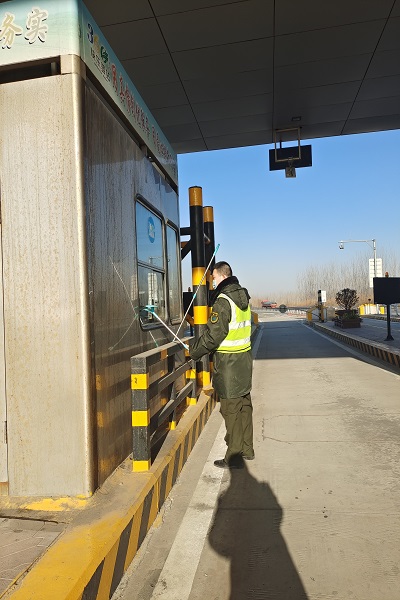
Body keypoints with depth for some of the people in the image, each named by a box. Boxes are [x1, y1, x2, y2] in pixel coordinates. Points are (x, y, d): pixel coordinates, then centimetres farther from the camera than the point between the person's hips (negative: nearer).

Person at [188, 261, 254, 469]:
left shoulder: (223, 302, -17)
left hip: (228, 362, -9)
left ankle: (233, 457, 8)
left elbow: (214, 334, -19)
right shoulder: (243, 297, 10)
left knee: (231, 409, -1)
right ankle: (247, 449, 28)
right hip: (245, 357, 9)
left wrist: (195, 350, -3)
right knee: (244, 405, 16)